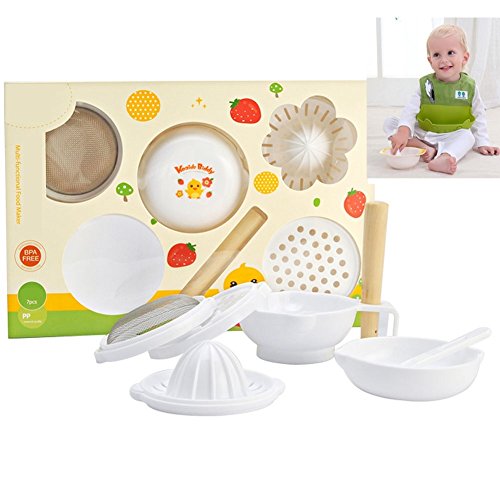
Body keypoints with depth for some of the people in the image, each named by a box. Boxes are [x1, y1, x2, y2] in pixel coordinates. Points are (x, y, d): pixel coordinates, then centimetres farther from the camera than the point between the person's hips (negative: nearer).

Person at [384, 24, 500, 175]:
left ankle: (443, 158, -58)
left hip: (451, 137, -1)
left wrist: (482, 143, 1)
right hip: (421, 134, 1)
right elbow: (410, 110, -16)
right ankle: (424, 149, -33)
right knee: (389, 123, -15)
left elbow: (478, 117, 7)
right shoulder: (425, 85, -4)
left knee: (467, 137, -32)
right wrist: (404, 131, -34)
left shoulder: (469, 87, -1)